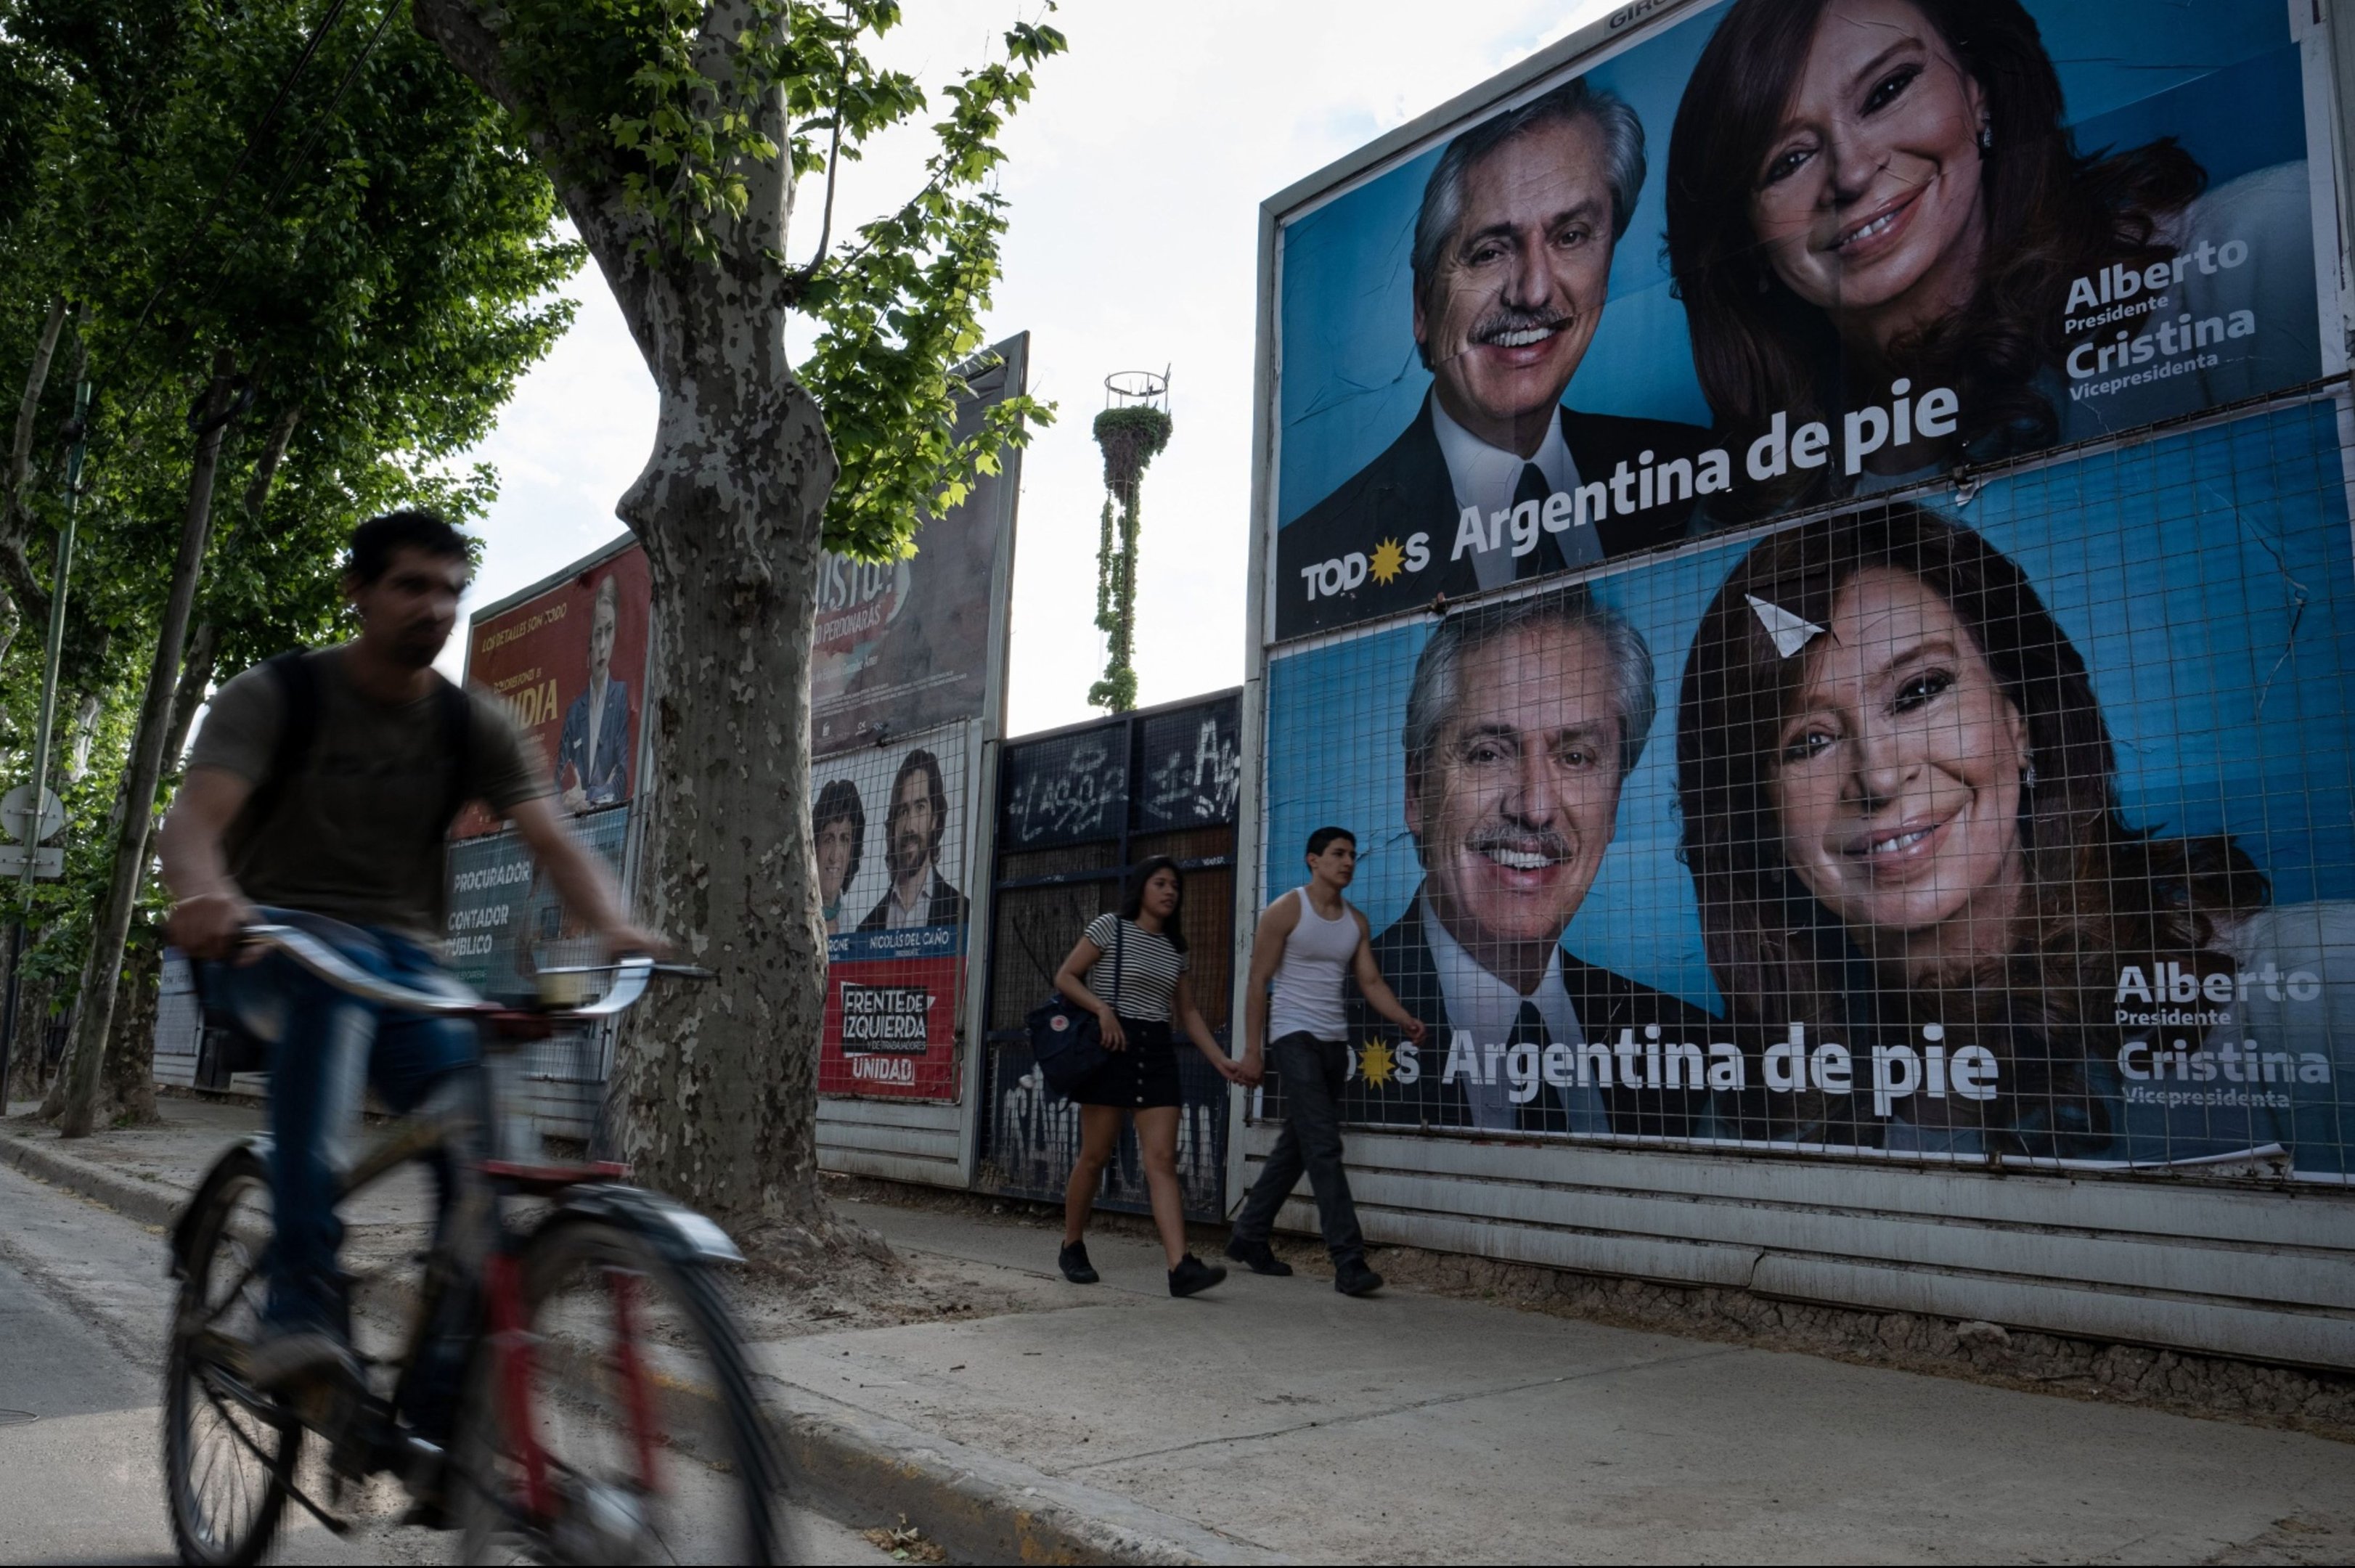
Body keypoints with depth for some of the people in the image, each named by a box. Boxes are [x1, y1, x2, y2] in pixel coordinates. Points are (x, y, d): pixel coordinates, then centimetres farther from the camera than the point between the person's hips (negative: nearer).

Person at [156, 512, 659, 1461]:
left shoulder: (474, 726, 3)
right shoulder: (274, 697, -5)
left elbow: (554, 843, -9)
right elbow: (193, 820, -21)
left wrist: (613, 925, -32)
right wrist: (203, 897, -46)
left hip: (403, 957, 3)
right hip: (269, 945, -3)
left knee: (485, 1127, -23)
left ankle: (441, 1408, -11)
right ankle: (299, 1301, -43)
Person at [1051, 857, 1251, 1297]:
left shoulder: (1175, 949, 15)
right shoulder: (1110, 927, -1)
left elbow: (1187, 1012, 18)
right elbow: (1065, 978, -3)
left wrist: (1221, 1060, 9)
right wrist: (1102, 1008, -18)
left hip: (1157, 1053, 5)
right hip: (1113, 1047, -5)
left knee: (1162, 1159, -5)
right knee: (1095, 1156, 2)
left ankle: (1181, 1266, -13)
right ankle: (1072, 1248, 22)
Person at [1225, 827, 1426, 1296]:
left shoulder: (1357, 923, 12)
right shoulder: (1285, 911, -5)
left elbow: (1370, 982, 7)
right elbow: (1258, 983, -6)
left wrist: (1406, 1020, -12)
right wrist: (1253, 1050, -11)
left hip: (1334, 1042, 7)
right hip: (1295, 1038, -7)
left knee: (1297, 1147, 13)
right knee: (1324, 1147, -13)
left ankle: (1248, 1237, 26)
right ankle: (1348, 1261, -14)